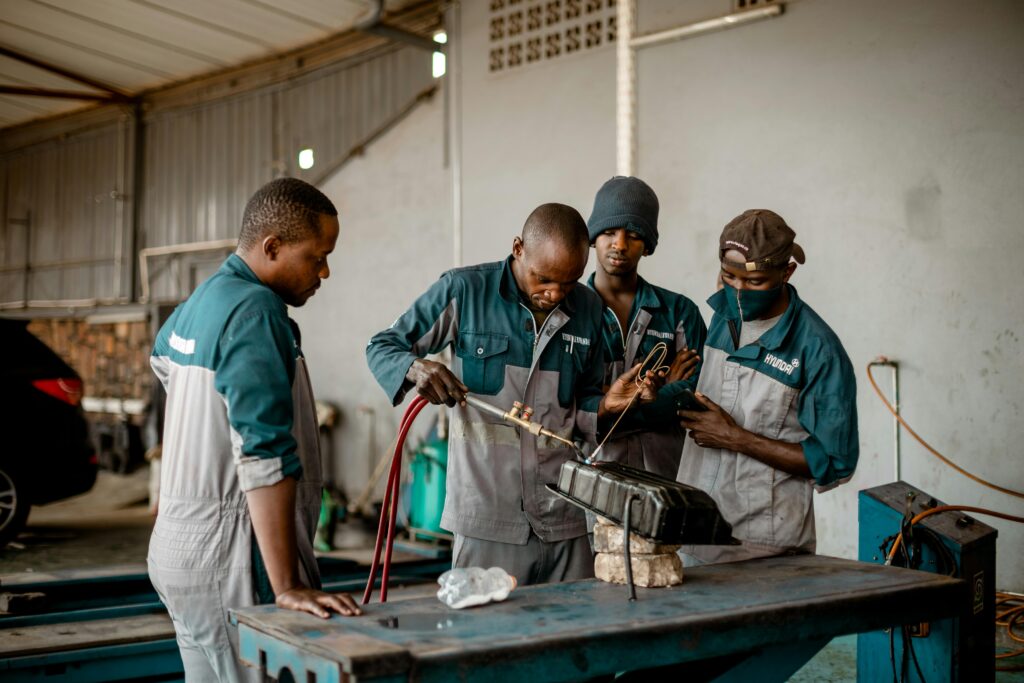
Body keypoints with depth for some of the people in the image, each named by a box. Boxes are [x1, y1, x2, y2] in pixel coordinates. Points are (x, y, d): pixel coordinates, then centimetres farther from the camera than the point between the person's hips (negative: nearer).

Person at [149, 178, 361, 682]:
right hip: (230, 553, -10)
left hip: (181, 544, 10)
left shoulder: (203, 299, 12)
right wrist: (287, 587, -26)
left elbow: (163, 355, 35)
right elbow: (266, 456, -25)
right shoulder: (256, 310, -18)